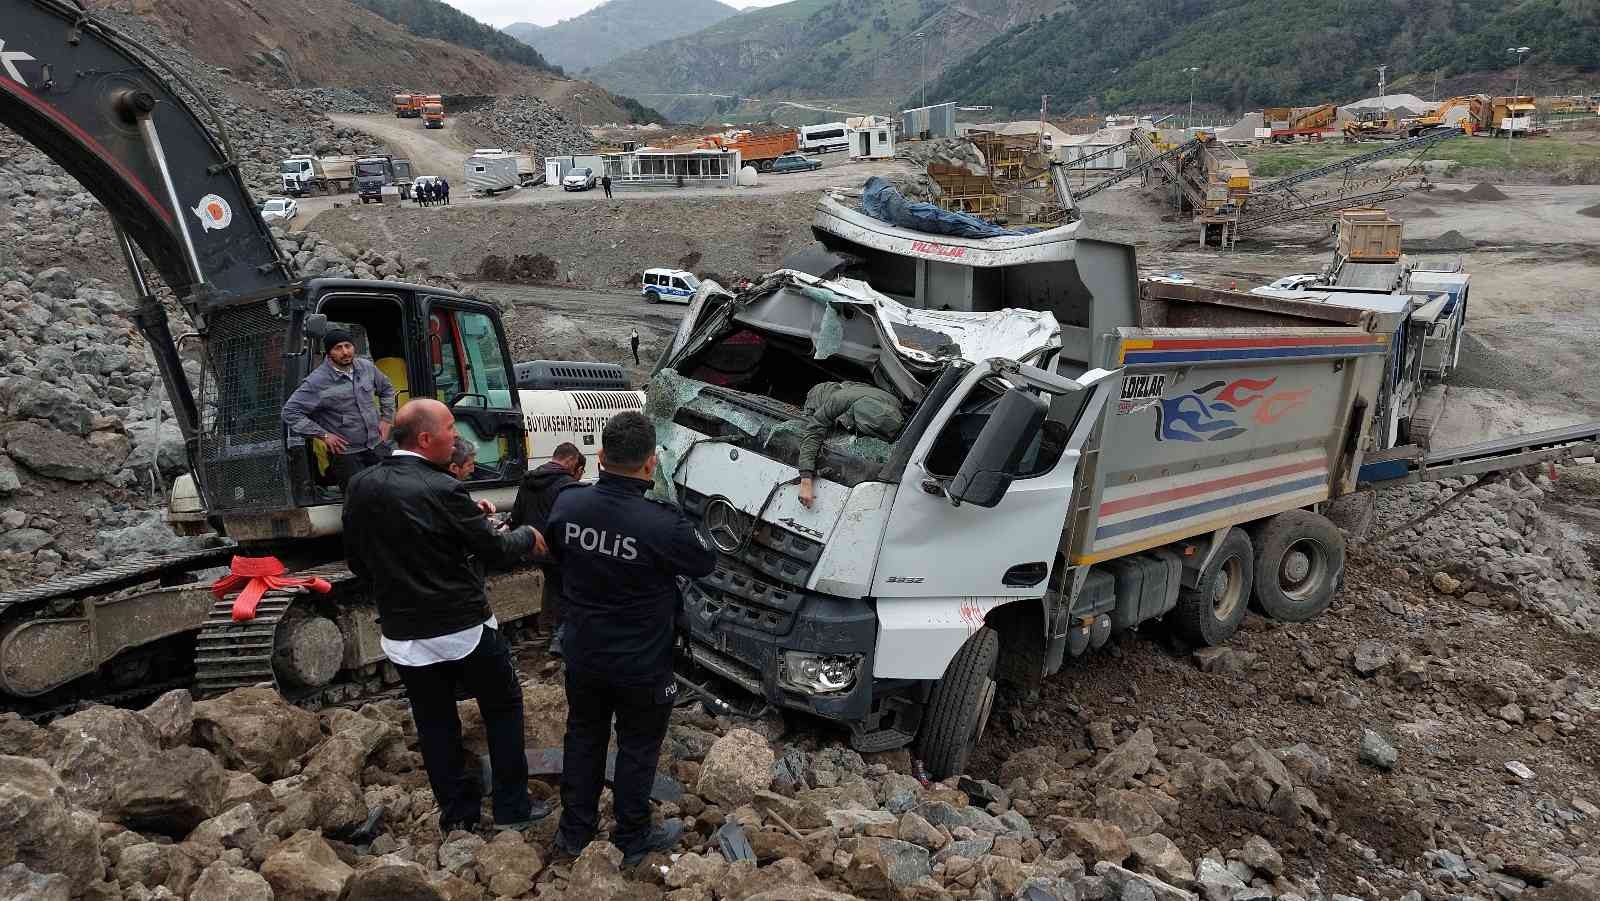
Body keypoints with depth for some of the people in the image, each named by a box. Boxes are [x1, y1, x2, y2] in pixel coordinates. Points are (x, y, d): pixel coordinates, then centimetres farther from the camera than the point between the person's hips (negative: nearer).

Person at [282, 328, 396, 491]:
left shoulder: (366, 367, 2)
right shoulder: (317, 381, -13)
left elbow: (387, 388, 20)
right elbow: (290, 412, -12)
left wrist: (386, 419, 10)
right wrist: (323, 435, -14)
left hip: (377, 446, 5)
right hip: (345, 453, -5)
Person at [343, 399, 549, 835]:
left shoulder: (361, 488, -1)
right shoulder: (442, 491, -21)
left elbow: (357, 562, 8)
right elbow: (493, 547, -11)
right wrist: (528, 537, 9)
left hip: (404, 634, 5)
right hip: (464, 628, -5)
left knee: (435, 724, 16)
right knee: (503, 707, 14)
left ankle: (457, 815, 26)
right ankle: (512, 808, 20)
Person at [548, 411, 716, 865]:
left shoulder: (567, 504, -14)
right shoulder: (663, 525, -31)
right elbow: (706, 563, -11)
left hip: (583, 655, 5)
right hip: (641, 666, -4)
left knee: (583, 737, 24)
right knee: (637, 748, 17)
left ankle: (574, 831, 39)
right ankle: (632, 840, 34)